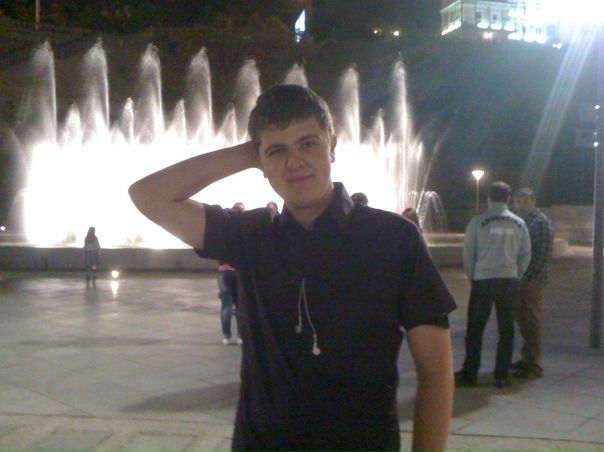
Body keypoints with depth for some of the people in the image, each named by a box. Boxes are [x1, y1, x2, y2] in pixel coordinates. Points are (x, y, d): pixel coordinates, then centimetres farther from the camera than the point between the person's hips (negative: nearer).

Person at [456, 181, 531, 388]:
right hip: (509, 281, 3)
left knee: (475, 329, 5)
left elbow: (468, 254, -2)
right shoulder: (518, 223, 4)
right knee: (506, 329, 10)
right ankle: (502, 375, 12)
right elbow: (525, 255, 6)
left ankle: (470, 373, 7)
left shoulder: (478, 222, -5)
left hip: (483, 280, -2)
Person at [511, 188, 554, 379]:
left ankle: (534, 365, 4)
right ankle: (527, 358, 26)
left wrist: (530, 276, -19)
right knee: (522, 319, 14)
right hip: (518, 279, 8)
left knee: (531, 321, -3)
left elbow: (544, 254, -15)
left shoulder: (541, 222, -9)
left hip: (533, 281, -8)